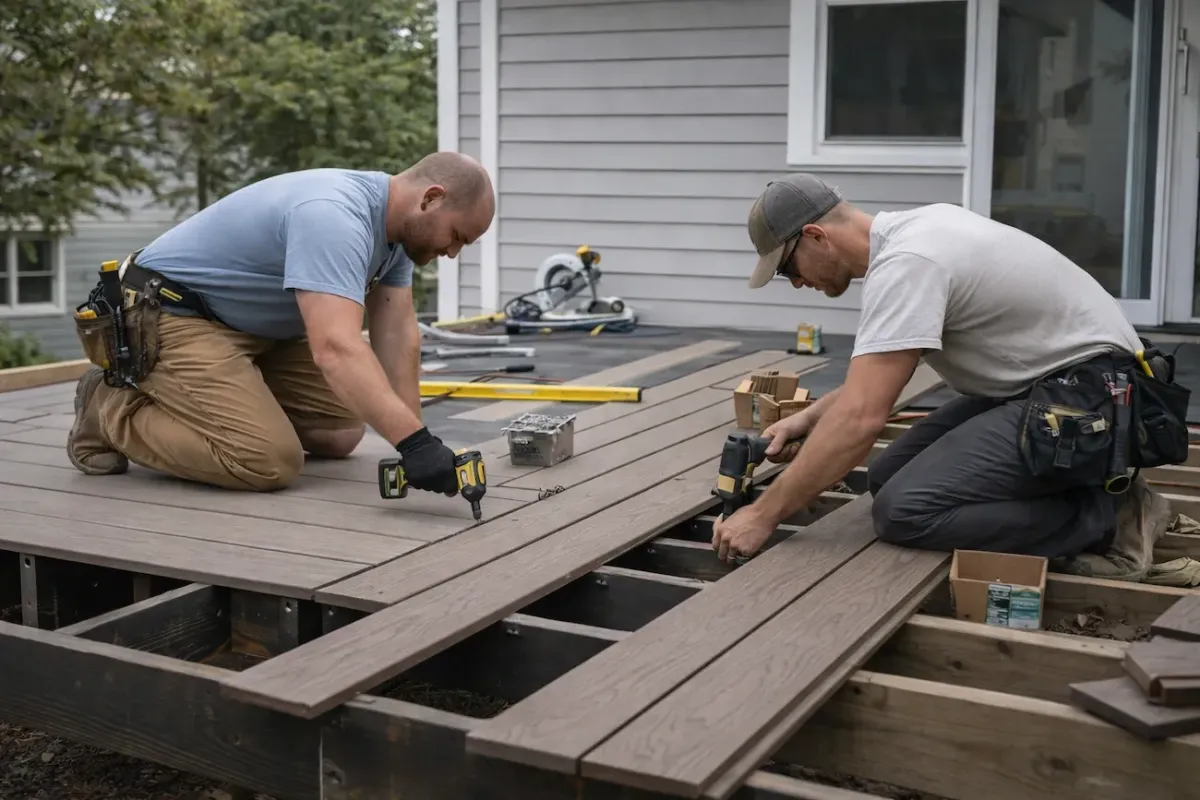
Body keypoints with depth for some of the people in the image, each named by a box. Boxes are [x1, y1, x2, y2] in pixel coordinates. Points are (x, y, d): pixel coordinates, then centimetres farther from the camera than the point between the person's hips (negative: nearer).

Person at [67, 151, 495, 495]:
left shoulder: (394, 221, 0)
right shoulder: (334, 218, -32)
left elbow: (397, 335, -3)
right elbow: (335, 349, -44)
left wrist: (411, 439, -11)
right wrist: (415, 441, -50)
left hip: (256, 327, 10)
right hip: (168, 318, -10)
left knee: (342, 434, 7)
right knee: (270, 464, -22)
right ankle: (112, 411, -2)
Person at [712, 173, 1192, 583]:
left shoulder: (904, 263, -22)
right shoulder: (909, 232, 9)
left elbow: (860, 418, -29)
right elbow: (878, 369, 23)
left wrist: (763, 516, -22)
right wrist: (810, 417, 10)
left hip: (1088, 401, -11)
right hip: (1039, 382, 11)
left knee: (904, 509, -21)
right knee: (888, 477, 10)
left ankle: (1107, 519, -8)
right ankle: (1087, 484, 9)